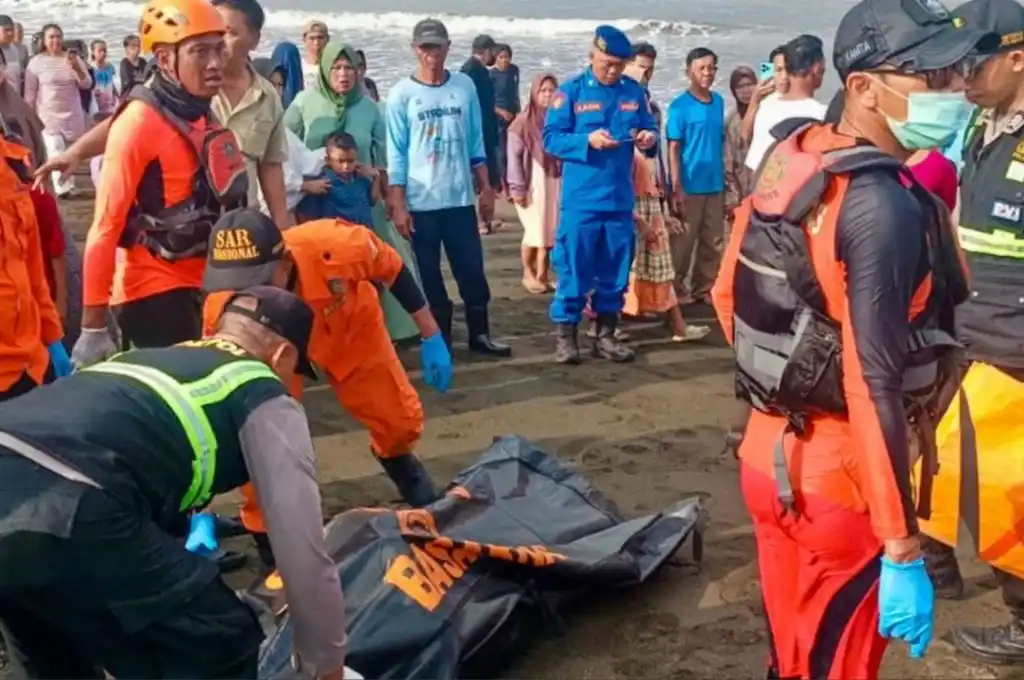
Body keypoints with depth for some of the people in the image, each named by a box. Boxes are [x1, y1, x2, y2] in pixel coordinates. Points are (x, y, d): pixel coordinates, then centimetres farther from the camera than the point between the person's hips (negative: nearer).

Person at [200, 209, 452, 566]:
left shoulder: (336, 246, -43)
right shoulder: (223, 310, -38)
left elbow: (393, 269, -18)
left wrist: (431, 337, -11)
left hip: (351, 326, 1)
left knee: (400, 419, 8)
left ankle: (404, 469, 46)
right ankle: (267, 536, 7)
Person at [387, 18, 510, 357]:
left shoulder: (464, 86, 5)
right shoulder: (401, 93, -3)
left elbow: (476, 143, 10)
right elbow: (396, 153, -4)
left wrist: (486, 189, 8)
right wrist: (397, 205, -8)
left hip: (460, 197, 2)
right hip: (421, 202, -2)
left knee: (472, 270, 7)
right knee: (429, 274, 6)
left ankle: (479, 334, 19)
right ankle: (440, 339, 16)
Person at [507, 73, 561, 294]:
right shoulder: (523, 123, -5)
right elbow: (514, 157, -7)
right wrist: (517, 188, -11)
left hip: (555, 184, 3)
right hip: (532, 185, -3)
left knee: (550, 230, 4)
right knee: (534, 230, -1)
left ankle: (542, 274, 14)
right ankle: (528, 273, 16)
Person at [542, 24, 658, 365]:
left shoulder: (634, 91, 7)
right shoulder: (571, 91, -3)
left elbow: (649, 130, 14)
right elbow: (550, 138, -7)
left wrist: (649, 139, -10)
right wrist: (588, 140, -22)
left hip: (621, 198, 4)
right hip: (581, 199, -4)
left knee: (615, 270, 10)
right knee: (573, 269, 0)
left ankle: (606, 334, 21)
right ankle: (565, 335, 11)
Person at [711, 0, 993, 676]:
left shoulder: (789, 160, 3)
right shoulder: (886, 204, -22)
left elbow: (728, 294, 12)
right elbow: (875, 384, -27)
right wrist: (903, 549, -23)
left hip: (770, 452, 8)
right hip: (838, 477, -8)